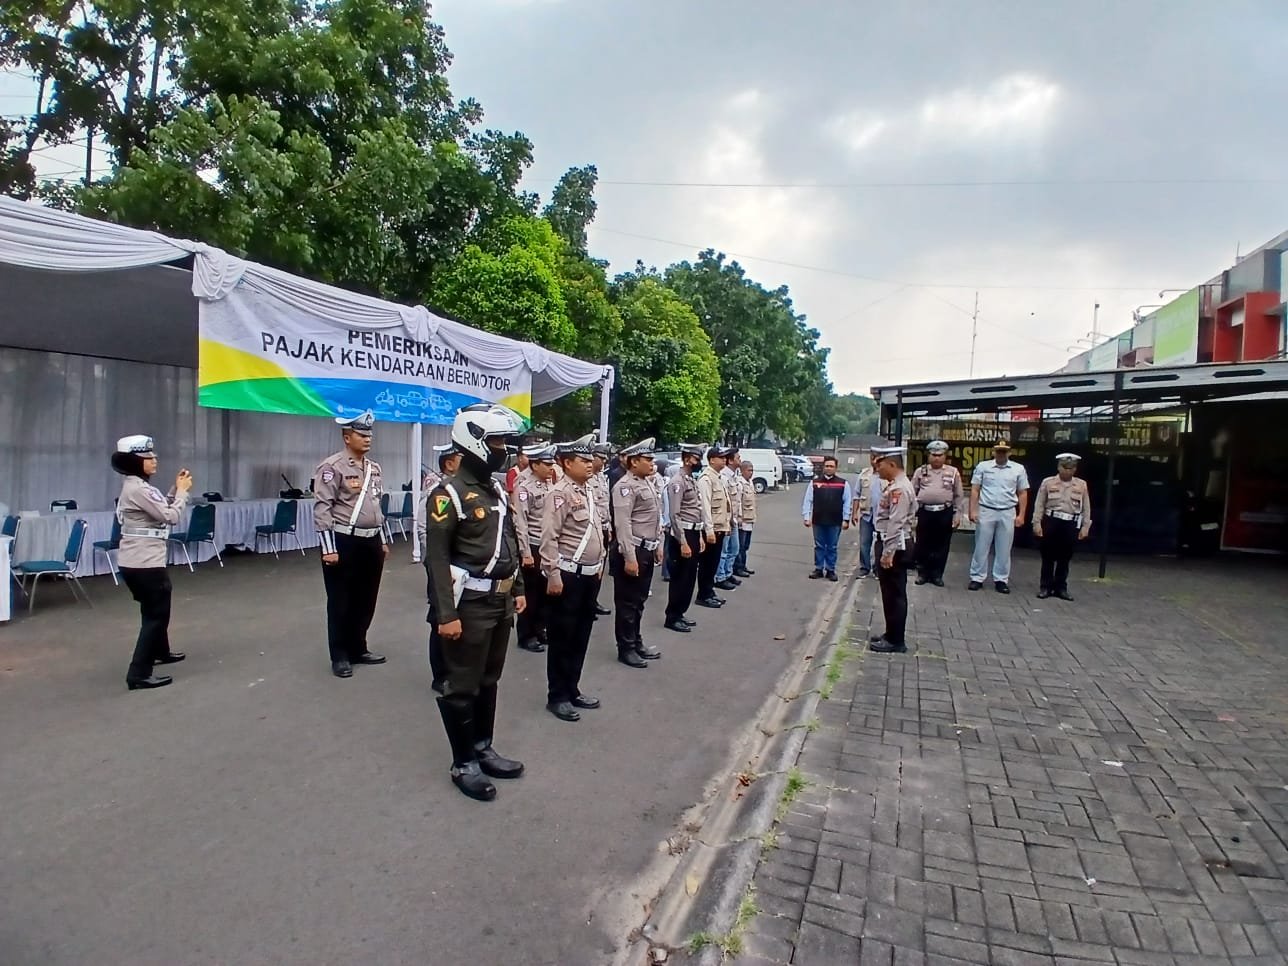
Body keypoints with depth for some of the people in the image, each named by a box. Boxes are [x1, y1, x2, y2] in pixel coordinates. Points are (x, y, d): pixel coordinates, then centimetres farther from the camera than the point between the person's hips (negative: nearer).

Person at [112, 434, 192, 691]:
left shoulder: (138, 485, 12)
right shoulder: (137, 488, -19)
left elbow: (161, 509, 16)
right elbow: (171, 516, -18)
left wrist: (176, 490, 6)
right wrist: (182, 490, -6)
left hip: (139, 559, 11)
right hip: (143, 562, -11)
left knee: (155, 609, 27)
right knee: (156, 614, -4)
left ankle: (160, 651, 46)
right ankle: (139, 674, -2)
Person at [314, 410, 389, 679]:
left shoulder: (374, 468, 12)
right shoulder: (332, 467, -11)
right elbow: (322, 509, -15)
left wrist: (383, 541, 18)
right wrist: (328, 548, -18)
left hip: (371, 542, 7)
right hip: (344, 543, -7)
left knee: (366, 600, 15)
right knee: (341, 602, 5)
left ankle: (358, 649, 30)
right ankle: (340, 656, 17)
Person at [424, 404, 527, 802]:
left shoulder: (498, 490, 11)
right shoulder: (449, 494, -14)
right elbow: (437, 557, -17)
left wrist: (517, 589, 15)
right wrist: (446, 614, -20)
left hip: (500, 602, 8)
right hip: (470, 605, -8)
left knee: (489, 681, 19)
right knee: (463, 686, 5)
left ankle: (483, 749, 34)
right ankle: (463, 764, 19)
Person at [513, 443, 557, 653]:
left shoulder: (550, 483, 7)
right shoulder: (523, 487, -13)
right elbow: (520, 522, -16)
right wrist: (525, 553, -17)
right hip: (533, 547, -7)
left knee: (545, 590, 14)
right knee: (530, 592, 4)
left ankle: (539, 629, 29)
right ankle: (526, 636, 16)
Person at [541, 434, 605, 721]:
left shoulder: (588, 490, 11)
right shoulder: (560, 493, -15)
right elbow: (549, 538, -19)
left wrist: (600, 564, 19)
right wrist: (553, 575, -21)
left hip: (590, 575, 8)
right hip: (568, 575, -8)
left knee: (581, 636, 17)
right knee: (562, 638, 4)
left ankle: (572, 689, 30)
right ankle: (557, 696, 17)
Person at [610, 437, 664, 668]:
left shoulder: (647, 483, 13)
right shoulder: (625, 486, -16)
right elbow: (622, 524, -22)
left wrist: (657, 547, 18)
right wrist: (629, 558, -24)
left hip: (647, 550, 9)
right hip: (632, 551, -9)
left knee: (639, 601, 19)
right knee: (627, 602, 4)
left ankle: (636, 643, 31)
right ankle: (626, 649, 15)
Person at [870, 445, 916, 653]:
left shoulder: (899, 489, -20)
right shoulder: (894, 486, 12)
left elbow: (896, 524, -24)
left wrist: (888, 553, -23)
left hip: (895, 547, -10)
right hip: (888, 543, 10)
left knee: (895, 595, 0)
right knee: (890, 593, 17)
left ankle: (895, 641, 9)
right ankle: (892, 635, 28)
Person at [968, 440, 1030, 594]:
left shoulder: (1018, 469, 4)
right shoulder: (982, 466, 0)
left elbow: (1022, 494, 7)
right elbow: (975, 490, 1)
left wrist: (1021, 515, 1)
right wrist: (973, 511, -6)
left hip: (1008, 513, 1)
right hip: (985, 511, -1)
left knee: (1004, 549, 7)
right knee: (981, 547, 4)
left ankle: (1001, 580, 16)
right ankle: (977, 578, 10)